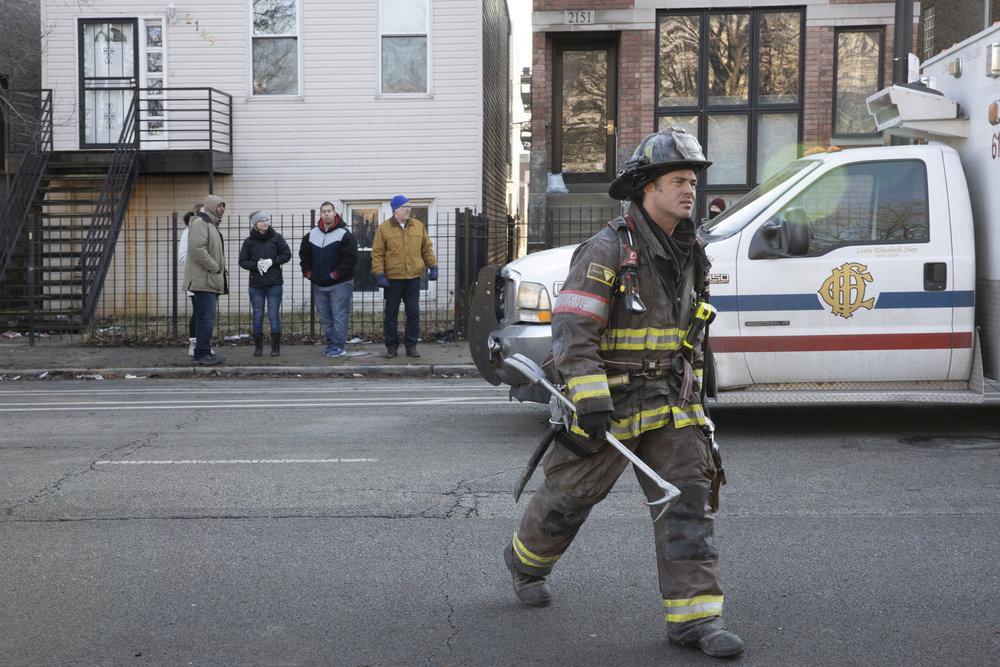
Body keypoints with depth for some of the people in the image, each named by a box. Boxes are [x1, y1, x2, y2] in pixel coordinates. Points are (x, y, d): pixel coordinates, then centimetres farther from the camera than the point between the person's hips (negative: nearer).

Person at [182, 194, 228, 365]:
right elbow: (197, 249, -23)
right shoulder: (200, 223, -10)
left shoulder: (212, 224, 24)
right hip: (203, 280, -11)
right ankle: (202, 353, -9)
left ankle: (205, 353, 15)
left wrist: (220, 270, 17)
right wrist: (215, 267, -18)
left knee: (207, 317, 11)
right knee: (206, 317, -11)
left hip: (211, 280, 11)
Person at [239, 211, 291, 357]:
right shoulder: (249, 241, 3)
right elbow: (242, 261, 3)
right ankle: (258, 346, 14)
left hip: (274, 284, -1)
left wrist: (272, 261, -11)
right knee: (257, 316, 6)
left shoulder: (276, 238, 2)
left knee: (274, 315, -1)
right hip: (256, 284, 1)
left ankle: (276, 346, 6)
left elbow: (286, 254, 3)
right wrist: (256, 265, -14)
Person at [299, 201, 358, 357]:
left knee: (339, 315, -6)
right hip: (319, 284, 6)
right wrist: (307, 272, 7)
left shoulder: (344, 234, -8)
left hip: (340, 283, -6)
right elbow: (304, 255, 20)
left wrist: (335, 274, -15)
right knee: (324, 315, 11)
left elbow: (351, 258, -13)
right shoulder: (312, 234, 10)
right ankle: (331, 343, 20)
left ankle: (338, 345, -2)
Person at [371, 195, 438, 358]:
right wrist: (379, 274, -10)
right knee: (391, 313, 4)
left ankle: (411, 346, 11)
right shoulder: (383, 229, -1)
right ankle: (391, 347, 13)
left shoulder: (418, 226, 9)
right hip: (392, 279, -2)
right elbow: (377, 254, -3)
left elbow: (427, 248, 14)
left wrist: (433, 266, 5)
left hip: (413, 278, 3)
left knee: (413, 313, 2)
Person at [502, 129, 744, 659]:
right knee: (570, 495, 8)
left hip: (671, 404, 6)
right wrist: (590, 400, -27)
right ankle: (526, 560, 37)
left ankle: (694, 615, -1)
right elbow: (571, 331, -20)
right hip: (610, 402, -6)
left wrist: (690, 390, 24)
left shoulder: (688, 254, 10)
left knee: (688, 499, -4)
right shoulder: (607, 251, -14)